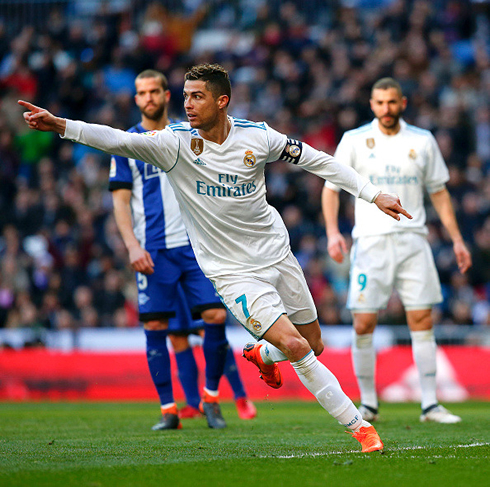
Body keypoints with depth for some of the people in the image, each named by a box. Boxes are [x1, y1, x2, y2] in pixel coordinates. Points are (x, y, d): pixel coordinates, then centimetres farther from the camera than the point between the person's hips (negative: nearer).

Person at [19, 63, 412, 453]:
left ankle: (263, 354, 48)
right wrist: (60, 125, -40)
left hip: (277, 255, 4)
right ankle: (358, 425, -5)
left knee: (314, 345, 13)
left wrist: (373, 194, 2)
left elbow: (315, 160, 4)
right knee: (294, 346, -18)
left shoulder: (257, 136, -7)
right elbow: (118, 141, -26)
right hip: (232, 272, -4)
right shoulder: (176, 142, -14)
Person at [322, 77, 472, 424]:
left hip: (412, 239, 1)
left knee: (422, 320, -4)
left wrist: (457, 239, 10)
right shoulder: (354, 141, 2)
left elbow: (439, 191, 15)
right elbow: (331, 187, 4)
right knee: (364, 323, -6)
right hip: (370, 241, -1)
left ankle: (430, 404, 1)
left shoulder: (422, 141, 7)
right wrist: (333, 232, -10)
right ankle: (368, 403, 7)